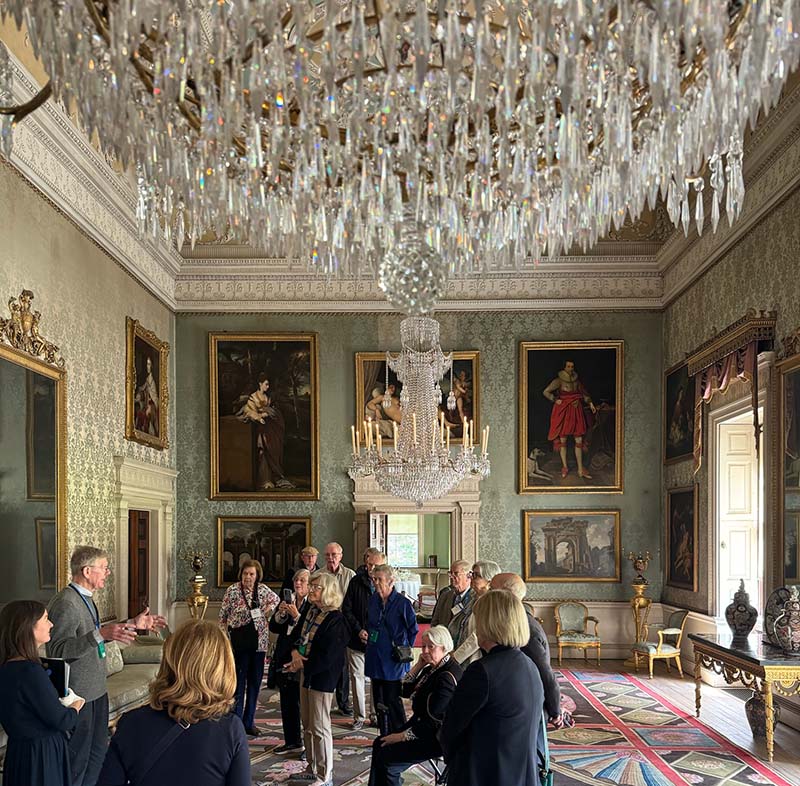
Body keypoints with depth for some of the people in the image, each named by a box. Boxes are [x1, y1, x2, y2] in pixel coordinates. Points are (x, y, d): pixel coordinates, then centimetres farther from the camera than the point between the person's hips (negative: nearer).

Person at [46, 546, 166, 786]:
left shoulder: (85, 598, 9)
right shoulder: (65, 603, -22)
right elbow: (57, 651, -30)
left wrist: (134, 624, 17)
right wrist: (100, 634, -38)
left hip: (96, 690, 10)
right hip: (78, 694, -10)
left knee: (97, 752, 19)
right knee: (77, 759, 2)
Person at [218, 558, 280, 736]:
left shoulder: (263, 589, 3)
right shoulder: (232, 590, -5)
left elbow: (276, 600, 23)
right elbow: (223, 616, 0)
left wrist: (268, 610, 3)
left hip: (259, 640, 4)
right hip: (240, 640, -4)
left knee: (255, 681, 9)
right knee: (239, 681, -2)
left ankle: (249, 722, 18)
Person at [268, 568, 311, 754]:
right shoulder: (287, 601, 10)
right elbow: (273, 628, 9)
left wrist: (296, 616, -22)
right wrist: (280, 614, -7)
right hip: (284, 658, 7)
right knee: (287, 702, 14)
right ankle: (292, 741, 27)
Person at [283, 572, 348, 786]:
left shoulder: (335, 620, -19)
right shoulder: (311, 612, 8)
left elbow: (327, 657, -21)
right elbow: (299, 635, 15)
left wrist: (302, 665, -14)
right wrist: (295, 652, -6)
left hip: (322, 678, -9)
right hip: (307, 674, 9)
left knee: (319, 728, -2)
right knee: (307, 726, 18)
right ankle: (313, 768, 32)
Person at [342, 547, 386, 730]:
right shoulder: (356, 582, 1)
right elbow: (346, 610, 2)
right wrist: (359, 630, -8)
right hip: (357, 640, 1)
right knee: (357, 676, 5)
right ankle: (359, 716, 15)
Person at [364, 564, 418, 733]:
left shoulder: (403, 603, -12)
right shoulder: (373, 600, 5)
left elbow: (413, 630, -3)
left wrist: (404, 649, -1)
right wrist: (367, 635, 11)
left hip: (393, 661, -6)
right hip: (375, 659, 6)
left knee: (392, 701, -4)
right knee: (378, 700, 11)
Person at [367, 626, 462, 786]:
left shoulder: (448, 676, -24)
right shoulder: (432, 668, 6)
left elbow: (433, 720, -24)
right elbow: (406, 691, 11)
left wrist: (402, 736, -16)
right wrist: (419, 665, -1)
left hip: (439, 737, -10)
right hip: (422, 724, 10)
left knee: (387, 760, -15)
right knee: (379, 744, 6)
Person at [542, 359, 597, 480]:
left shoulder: (577, 381, 8)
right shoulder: (559, 381, -6)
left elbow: (584, 394, 18)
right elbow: (546, 392, -8)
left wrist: (590, 403, 4)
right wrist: (556, 400, -11)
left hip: (576, 411, 4)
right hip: (562, 411, -4)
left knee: (579, 440, 2)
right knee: (562, 439, 1)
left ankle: (580, 470, 6)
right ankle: (565, 467, 14)